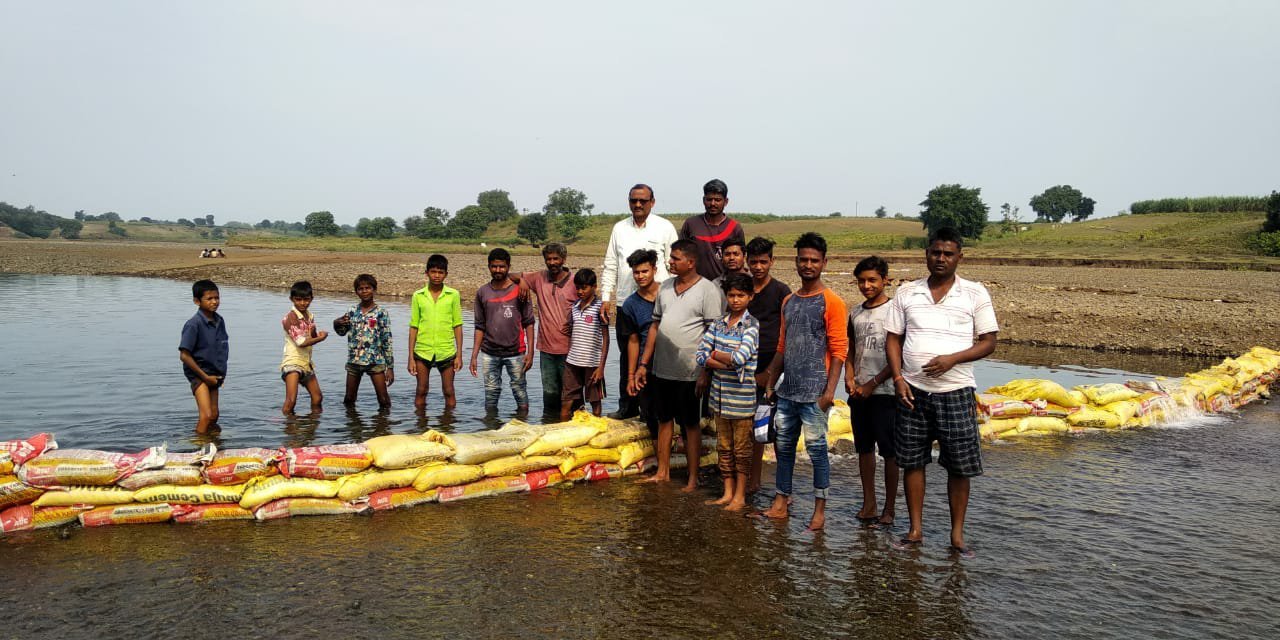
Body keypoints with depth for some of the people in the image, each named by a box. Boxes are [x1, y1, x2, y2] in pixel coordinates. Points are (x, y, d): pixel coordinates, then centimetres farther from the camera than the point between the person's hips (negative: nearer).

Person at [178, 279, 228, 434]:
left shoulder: (220, 321, 4)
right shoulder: (194, 324, -17)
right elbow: (184, 356, -18)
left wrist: (221, 374, 8)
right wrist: (205, 377, -15)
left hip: (214, 375, 7)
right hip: (198, 375, -7)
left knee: (214, 416, 10)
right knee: (206, 416, -15)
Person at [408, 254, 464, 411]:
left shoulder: (453, 295, 1)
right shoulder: (418, 296, 3)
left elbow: (457, 326, 3)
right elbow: (413, 327, 5)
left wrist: (459, 355, 0)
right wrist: (411, 357, 2)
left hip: (446, 351, -1)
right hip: (422, 351, 1)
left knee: (449, 392, 6)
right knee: (421, 391, 8)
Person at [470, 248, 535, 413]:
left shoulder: (519, 290, -2)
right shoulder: (482, 293, 6)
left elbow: (528, 323, -2)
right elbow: (480, 326, 9)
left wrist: (530, 352, -9)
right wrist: (474, 355, 4)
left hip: (515, 352, -2)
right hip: (489, 354, 2)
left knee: (520, 391, 2)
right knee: (491, 394, 7)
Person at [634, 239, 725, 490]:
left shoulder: (708, 291, -10)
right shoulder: (665, 287, 10)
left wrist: (705, 373, -16)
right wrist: (643, 363, 12)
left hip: (689, 373, -6)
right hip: (661, 369, 6)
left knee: (691, 425, 6)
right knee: (664, 420, 15)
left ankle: (693, 479, 16)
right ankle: (662, 472, 27)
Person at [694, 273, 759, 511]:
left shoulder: (752, 326, -10)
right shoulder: (718, 324, 6)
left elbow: (740, 358, -24)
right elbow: (700, 356, -3)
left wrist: (715, 354, -8)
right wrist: (730, 364, -15)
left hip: (742, 398, -5)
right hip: (719, 396, 5)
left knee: (741, 449, 6)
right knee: (724, 447, 14)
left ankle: (740, 496, 18)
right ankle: (727, 493, 27)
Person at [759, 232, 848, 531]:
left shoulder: (831, 302, -7)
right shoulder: (788, 301, 13)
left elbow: (839, 350, -10)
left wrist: (829, 390, -16)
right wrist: (771, 383, 16)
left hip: (814, 392, -6)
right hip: (787, 391, 6)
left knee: (816, 449, 0)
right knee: (783, 446, 12)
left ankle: (820, 510, 10)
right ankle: (781, 502, 23)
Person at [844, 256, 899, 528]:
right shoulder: (855, 313, 11)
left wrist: (872, 384, -12)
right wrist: (849, 378, 2)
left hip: (885, 392, -6)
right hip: (859, 392, 6)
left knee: (889, 451, -1)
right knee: (864, 449, 11)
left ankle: (889, 510, 7)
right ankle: (869, 505, 20)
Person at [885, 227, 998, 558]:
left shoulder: (975, 293, 1)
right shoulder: (907, 292, 7)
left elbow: (989, 342, 0)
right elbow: (893, 339, 9)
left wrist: (952, 359, -15)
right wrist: (898, 378, -4)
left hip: (955, 391, -2)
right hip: (913, 390, 2)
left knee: (959, 466, 3)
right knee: (912, 461, 6)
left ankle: (957, 534, 17)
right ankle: (915, 530, 19)